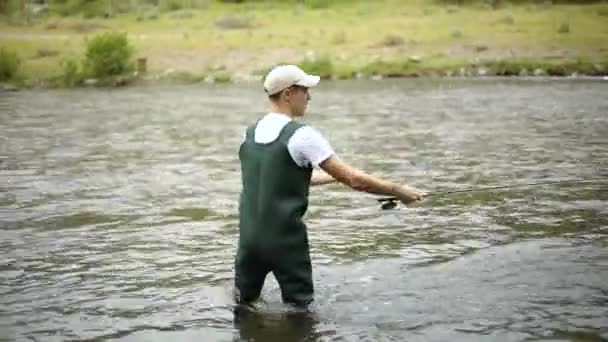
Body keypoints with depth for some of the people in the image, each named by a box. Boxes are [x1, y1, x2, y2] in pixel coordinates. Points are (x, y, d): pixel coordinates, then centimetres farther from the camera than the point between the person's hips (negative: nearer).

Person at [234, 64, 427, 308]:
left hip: (249, 236, 6)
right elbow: (354, 180, -13)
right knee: (299, 308, 9)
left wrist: (334, 177, 26)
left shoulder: (249, 134, 7)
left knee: (243, 303, 20)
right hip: (285, 239, -6)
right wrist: (400, 192, -1)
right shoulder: (302, 135, -14)